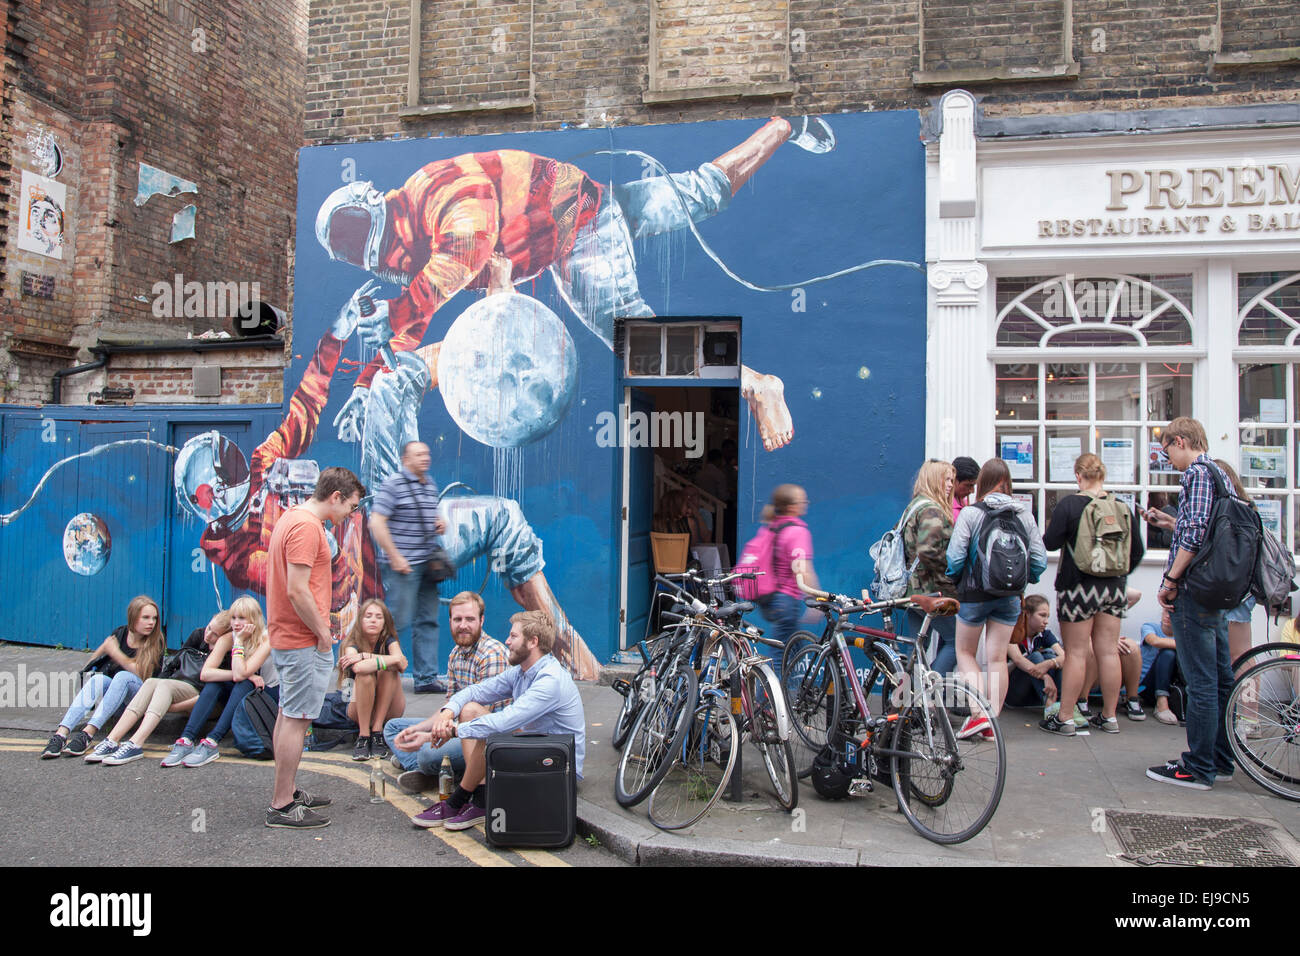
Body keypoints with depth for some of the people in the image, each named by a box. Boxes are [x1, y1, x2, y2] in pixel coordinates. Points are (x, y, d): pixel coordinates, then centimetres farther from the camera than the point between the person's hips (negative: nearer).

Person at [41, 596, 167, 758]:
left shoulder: (157, 642, -4)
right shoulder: (119, 633, 6)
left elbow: (141, 674, -16)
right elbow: (92, 662, 17)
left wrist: (116, 653, -19)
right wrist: (105, 647, 0)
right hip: (112, 686, 3)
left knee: (123, 676, -33)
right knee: (97, 679, -28)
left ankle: (87, 734, -42)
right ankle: (61, 734, -41)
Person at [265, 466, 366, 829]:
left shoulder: (291, 518, 15)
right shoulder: (307, 526, -18)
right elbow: (297, 590, -24)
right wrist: (322, 632, -15)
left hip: (286, 636, 11)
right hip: (304, 641, -11)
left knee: (288, 715, 16)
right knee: (297, 719, -4)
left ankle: (286, 792, 26)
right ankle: (281, 806, 3)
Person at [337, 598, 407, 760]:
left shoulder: (389, 641, -5)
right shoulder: (352, 645, -11)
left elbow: (401, 664, -28)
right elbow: (358, 668, -35)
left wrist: (364, 656, -26)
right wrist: (392, 660, -28)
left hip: (389, 709, 1)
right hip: (360, 709, -1)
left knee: (389, 670, -25)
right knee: (365, 674, -29)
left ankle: (377, 731, -23)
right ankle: (363, 736, -26)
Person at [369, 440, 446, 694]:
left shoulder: (430, 485, 15)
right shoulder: (393, 484, -9)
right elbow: (376, 522, -15)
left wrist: (439, 524, 5)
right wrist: (395, 557, -17)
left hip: (427, 565, 8)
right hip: (403, 566, -8)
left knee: (428, 621, 8)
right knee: (399, 620, -5)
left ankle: (426, 678, 14)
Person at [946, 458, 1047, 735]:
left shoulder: (970, 513, -12)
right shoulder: (1024, 514, -1)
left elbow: (955, 556, -14)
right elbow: (1040, 559, 0)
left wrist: (951, 578, 6)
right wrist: (1023, 579, 17)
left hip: (975, 594, -3)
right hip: (1010, 597, 3)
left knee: (965, 652, 12)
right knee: (997, 658, 10)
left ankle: (979, 712, -1)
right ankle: (992, 722, 14)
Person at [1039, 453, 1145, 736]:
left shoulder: (1069, 504, -12)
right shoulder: (1123, 507, 3)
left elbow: (1050, 542, -11)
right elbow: (1137, 551, 9)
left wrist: (1061, 530, 10)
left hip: (1079, 587, -4)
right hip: (1115, 589, 5)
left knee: (1076, 652, 0)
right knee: (1109, 651, 10)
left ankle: (1065, 719, 4)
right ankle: (1109, 717, 19)